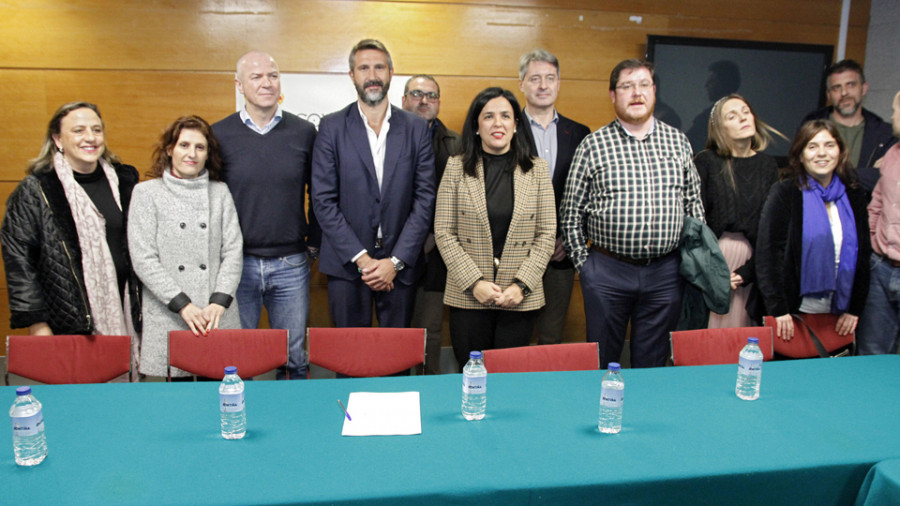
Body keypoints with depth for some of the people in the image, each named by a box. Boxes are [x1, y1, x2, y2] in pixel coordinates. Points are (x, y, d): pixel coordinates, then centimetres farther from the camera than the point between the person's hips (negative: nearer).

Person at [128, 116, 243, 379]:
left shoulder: (220, 192, 11)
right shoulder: (147, 192, 5)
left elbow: (233, 251, 5)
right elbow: (143, 259, -2)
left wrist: (220, 301, -8)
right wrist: (182, 305, -10)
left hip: (218, 317, 2)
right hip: (168, 317, -1)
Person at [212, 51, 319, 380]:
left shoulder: (304, 133, 4)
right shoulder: (219, 135, 1)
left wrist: (314, 243, 5)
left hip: (291, 266, 1)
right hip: (236, 264, 0)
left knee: (293, 358, 10)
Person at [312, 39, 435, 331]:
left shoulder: (416, 128, 4)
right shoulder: (332, 127, 1)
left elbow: (425, 198, 0)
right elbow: (323, 200, -4)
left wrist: (396, 261, -8)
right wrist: (361, 258, -11)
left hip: (400, 265, 1)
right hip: (346, 264, -1)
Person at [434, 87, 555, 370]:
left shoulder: (537, 169, 4)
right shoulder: (456, 168, 2)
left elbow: (547, 233, 2)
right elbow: (443, 232, -1)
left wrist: (521, 285, -8)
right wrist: (474, 282, -10)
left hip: (520, 299, 1)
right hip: (468, 297, 0)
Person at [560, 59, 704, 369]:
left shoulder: (677, 142, 8)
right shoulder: (593, 145, -1)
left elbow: (694, 204, 13)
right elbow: (571, 213, 1)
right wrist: (582, 263, -1)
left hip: (666, 273, 3)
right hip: (607, 271, -2)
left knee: (653, 363, 13)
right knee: (602, 363, 10)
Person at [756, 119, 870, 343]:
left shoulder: (854, 196, 9)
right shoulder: (784, 193, -5)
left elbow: (863, 254, 12)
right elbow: (768, 253, -11)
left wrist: (855, 308, 5)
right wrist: (778, 309, -16)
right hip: (796, 309, -4)